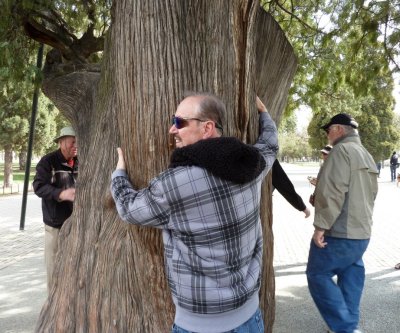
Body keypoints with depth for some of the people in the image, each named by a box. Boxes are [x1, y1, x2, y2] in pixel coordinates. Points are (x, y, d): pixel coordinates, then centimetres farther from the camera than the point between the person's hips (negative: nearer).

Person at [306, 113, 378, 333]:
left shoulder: (342, 150, -13)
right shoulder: (367, 156, 18)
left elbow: (332, 192, -22)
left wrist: (321, 225, -20)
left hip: (339, 232, -9)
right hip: (362, 233, 9)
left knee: (318, 275, 0)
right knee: (351, 279, 15)